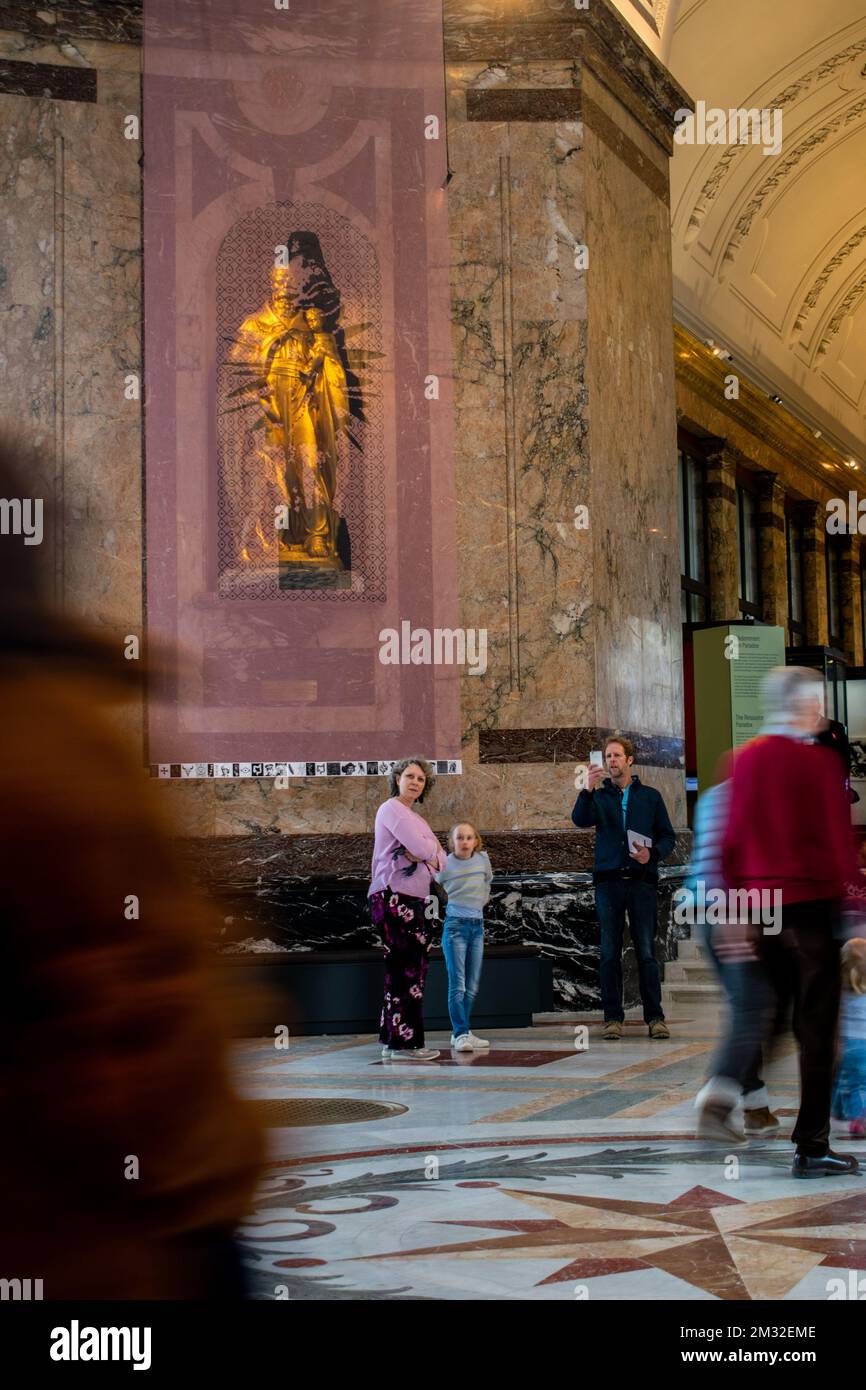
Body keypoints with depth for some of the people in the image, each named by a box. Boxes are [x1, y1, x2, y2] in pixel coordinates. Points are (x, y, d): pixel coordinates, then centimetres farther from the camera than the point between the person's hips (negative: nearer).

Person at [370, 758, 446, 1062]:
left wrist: (425, 851, -7)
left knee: (412, 971, 9)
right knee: (406, 971, -10)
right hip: (394, 898, -9)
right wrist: (430, 846, 5)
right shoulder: (392, 809, -5)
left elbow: (440, 861, 14)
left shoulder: (416, 819, 23)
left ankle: (393, 1041, 12)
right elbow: (422, 849, -18)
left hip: (415, 901, 9)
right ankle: (403, 1044, -10)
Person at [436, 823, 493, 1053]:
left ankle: (462, 1032, 14)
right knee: (457, 984, -10)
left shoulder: (482, 859, 3)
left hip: (477, 925, 5)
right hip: (455, 924, -5)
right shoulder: (444, 865, -9)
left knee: (472, 986, 6)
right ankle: (460, 1033, -12)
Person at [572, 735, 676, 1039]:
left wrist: (652, 854, -8)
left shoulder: (650, 796, 12)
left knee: (646, 951, -2)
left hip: (642, 881, 0)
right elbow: (581, 820, -10)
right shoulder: (599, 796, 10)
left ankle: (655, 1017, 1)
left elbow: (667, 836, 12)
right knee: (610, 953, 1)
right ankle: (613, 1017, 4)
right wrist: (588, 790, -25)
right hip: (608, 881, 0)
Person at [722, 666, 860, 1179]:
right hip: (813, 901, -5)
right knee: (817, 1027, 0)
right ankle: (812, 1146, 1)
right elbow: (839, 835, -10)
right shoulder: (820, 760, -9)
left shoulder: (745, 759, 7)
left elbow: (731, 838, 8)